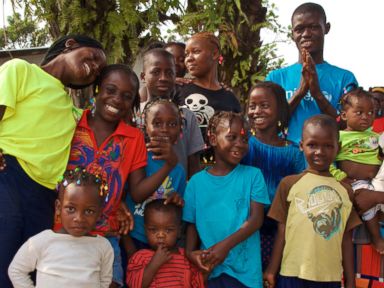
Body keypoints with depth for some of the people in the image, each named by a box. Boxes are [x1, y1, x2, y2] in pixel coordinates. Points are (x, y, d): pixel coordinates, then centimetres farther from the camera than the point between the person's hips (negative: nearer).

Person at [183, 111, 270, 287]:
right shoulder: (196, 181, 3)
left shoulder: (253, 175, -1)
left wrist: (226, 245, -20)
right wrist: (190, 252, -12)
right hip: (208, 269, 1)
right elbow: (192, 224, 6)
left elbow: (256, 219, -8)